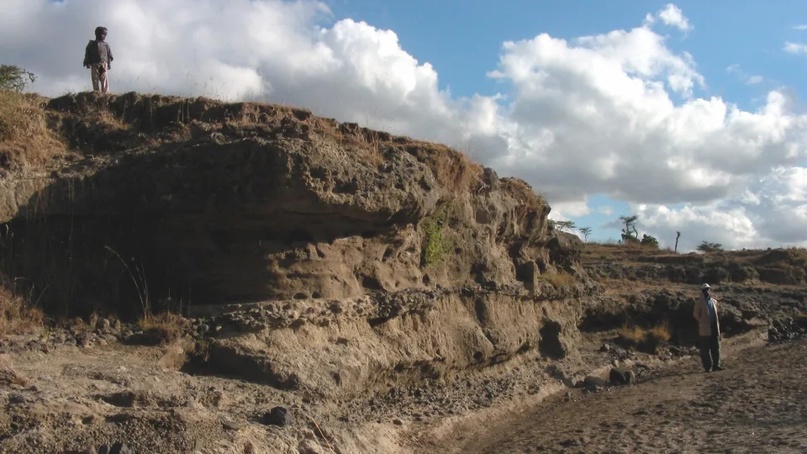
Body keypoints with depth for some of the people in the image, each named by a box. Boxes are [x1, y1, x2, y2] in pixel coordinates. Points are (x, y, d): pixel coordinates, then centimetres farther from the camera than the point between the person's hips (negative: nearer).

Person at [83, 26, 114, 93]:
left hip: (103, 65, 0)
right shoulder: (91, 44, 16)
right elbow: (87, 54, 12)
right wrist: (87, 63, 1)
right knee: (95, 81, -3)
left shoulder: (106, 45, 16)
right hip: (94, 65, 0)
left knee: (105, 81, -11)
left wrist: (109, 64, 1)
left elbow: (109, 55, 13)